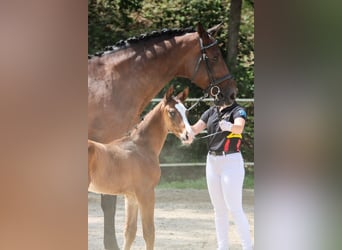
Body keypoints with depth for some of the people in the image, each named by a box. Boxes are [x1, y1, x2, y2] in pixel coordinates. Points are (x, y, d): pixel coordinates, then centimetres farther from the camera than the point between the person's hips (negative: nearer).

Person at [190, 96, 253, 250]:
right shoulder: (211, 112, 11)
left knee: (235, 209, -10)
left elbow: (239, 127, -29)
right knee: (219, 209, 10)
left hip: (231, 162, -7)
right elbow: (195, 129, 3)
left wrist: (229, 127, -52)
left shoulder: (238, 111, -8)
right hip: (212, 161, 7)